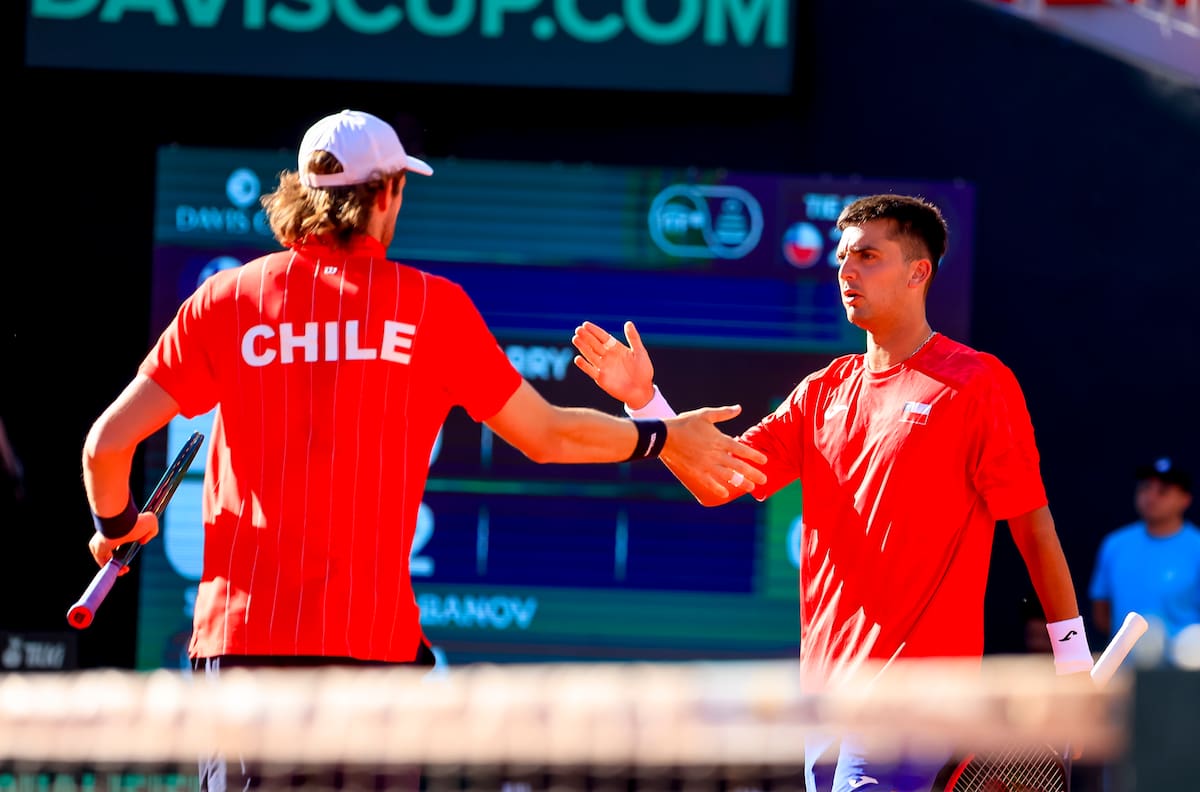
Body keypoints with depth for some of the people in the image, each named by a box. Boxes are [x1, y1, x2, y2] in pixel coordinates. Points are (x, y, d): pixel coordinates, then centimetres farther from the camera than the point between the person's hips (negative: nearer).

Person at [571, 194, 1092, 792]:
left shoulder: (978, 384, -4)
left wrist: (1072, 661, -7)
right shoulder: (823, 392, 14)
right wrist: (644, 400, -2)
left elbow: (1033, 526, -5)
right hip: (827, 685, 7)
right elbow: (716, 482, 12)